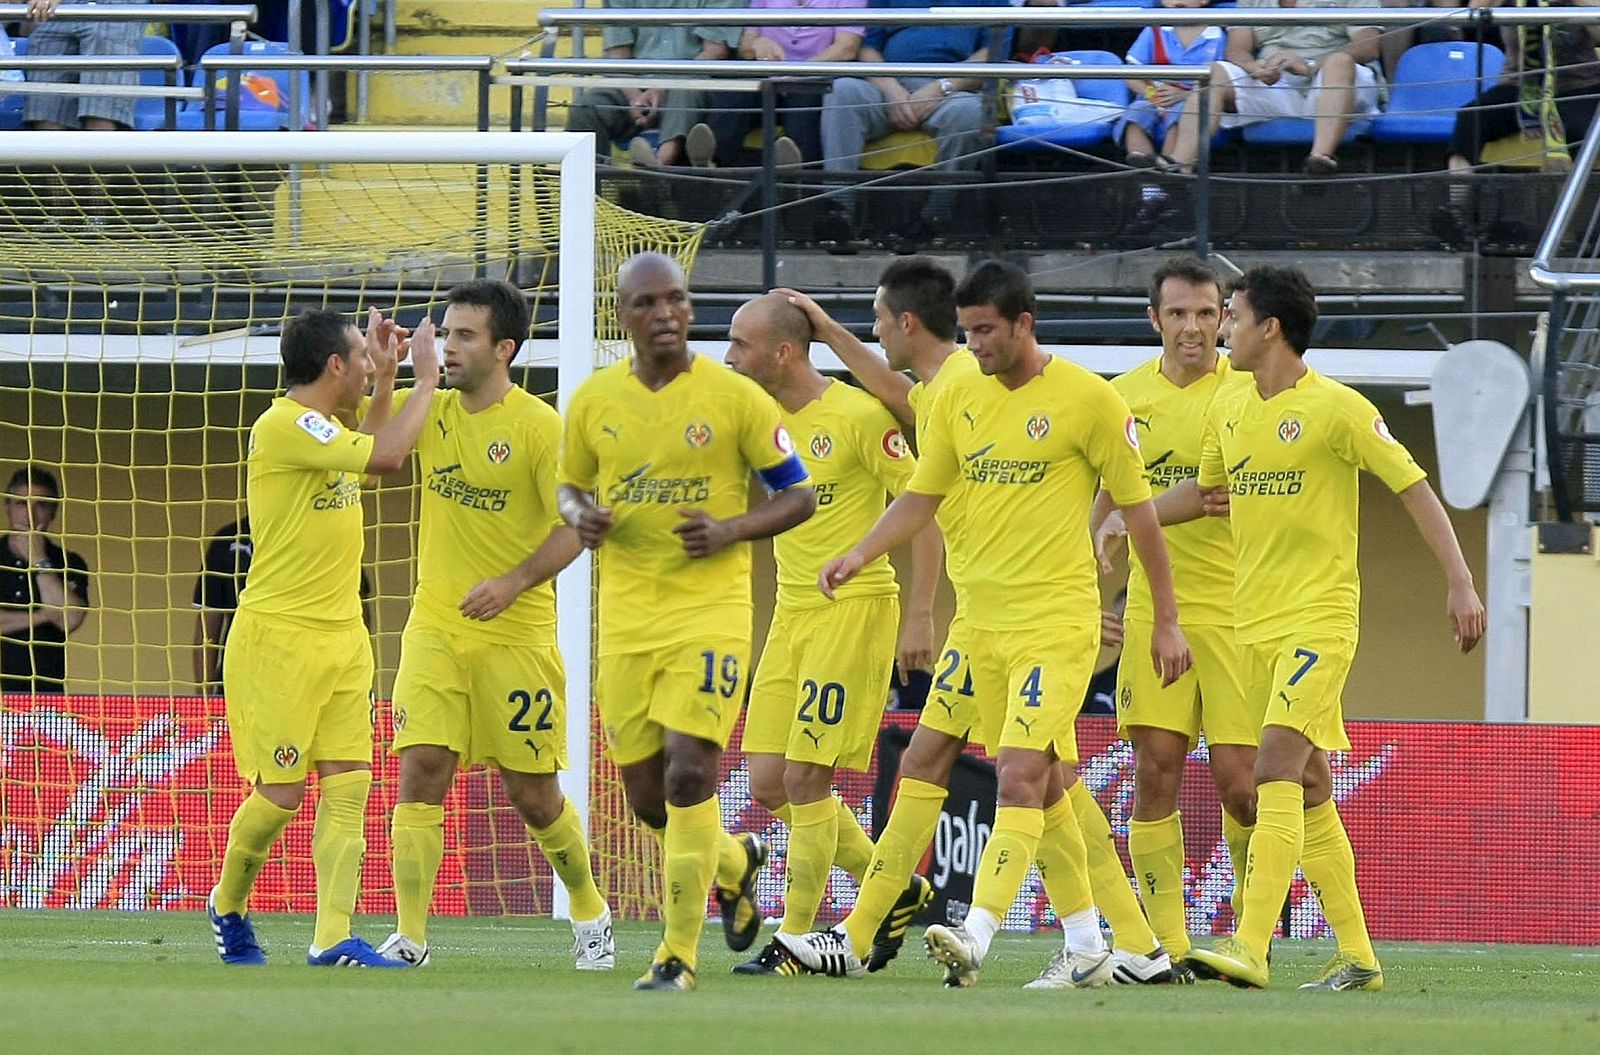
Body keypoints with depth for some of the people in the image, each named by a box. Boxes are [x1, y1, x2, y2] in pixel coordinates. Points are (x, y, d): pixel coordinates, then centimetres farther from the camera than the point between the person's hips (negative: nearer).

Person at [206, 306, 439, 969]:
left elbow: (370, 457, 34)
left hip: (342, 638, 9)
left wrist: (386, 378, 23)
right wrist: (425, 379, -12)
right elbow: (384, 456, -23)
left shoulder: (320, 430, 15)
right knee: (280, 794, -3)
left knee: (349, 786, -4)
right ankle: (227, 908, 21)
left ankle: (333, 938, -8)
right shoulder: (284, 426, -15)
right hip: (280, 635, -9)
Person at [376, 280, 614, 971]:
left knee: (532, 794, 4)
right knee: (421, 769, -10)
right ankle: (410, 935, -10)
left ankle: (590, 914, 27)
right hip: (434, 628, 4)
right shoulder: (431, 413, 6)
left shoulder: (538, 426, -9)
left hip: (516, 634, -4)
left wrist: (512, 583, -23)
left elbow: (576, 526, -11)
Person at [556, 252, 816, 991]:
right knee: (646, 796, 6)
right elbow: (572, 486, 19)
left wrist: (730, 530, -16)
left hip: (711, 606, -4)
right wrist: (580, 517, -5)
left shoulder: (735, 397, -5)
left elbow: (799, 496, 1)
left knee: (688, 771, -15)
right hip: (626, 617, 4)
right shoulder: (594, 401, 5)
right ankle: (735, 861, 38)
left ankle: (680, 954, -7)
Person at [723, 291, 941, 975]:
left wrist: (919, 615, -16)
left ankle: (796, 942, -3)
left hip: (855, 606, -8)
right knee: (770, 785, 4)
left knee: (804, 779, -10)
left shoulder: (860, 416, -13)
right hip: (791, 612, 8)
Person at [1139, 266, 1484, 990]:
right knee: (1308, 788, 9)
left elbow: (1413, 488, -9)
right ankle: (1356, 956, 14)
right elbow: (1206, 490, 25)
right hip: (1255, 623, 7)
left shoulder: (1337, 409, -11)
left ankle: (1251, 947, -26)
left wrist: (1459, 582, -16)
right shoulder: (1228, 409, 9)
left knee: (1276, 768, -19)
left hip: (1320, 618, -7)